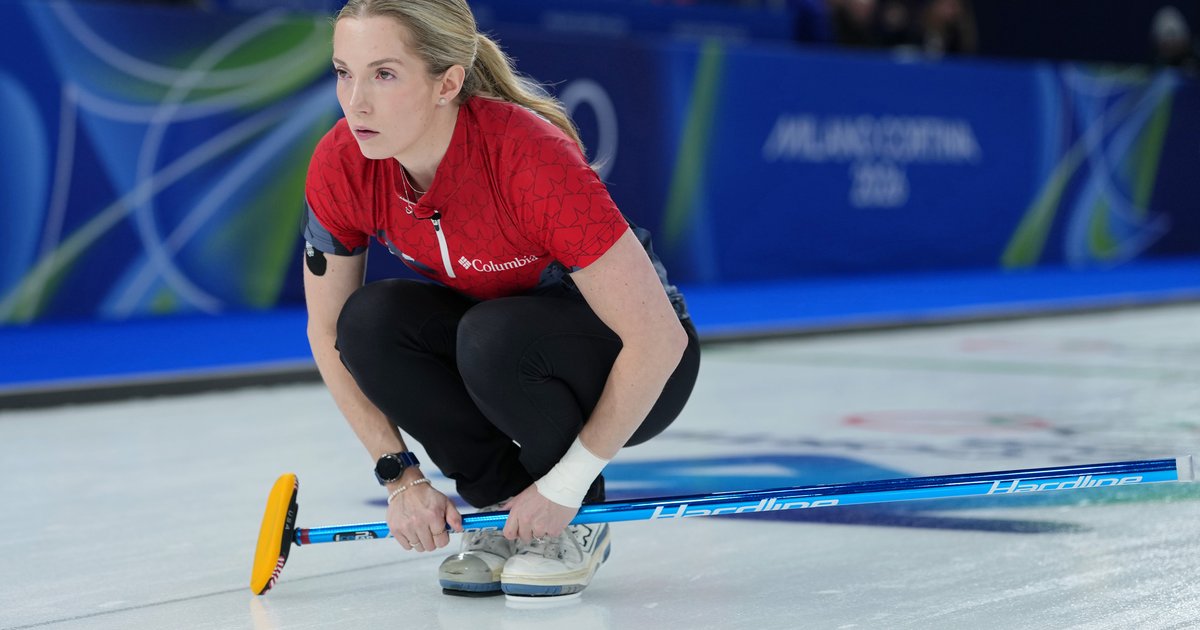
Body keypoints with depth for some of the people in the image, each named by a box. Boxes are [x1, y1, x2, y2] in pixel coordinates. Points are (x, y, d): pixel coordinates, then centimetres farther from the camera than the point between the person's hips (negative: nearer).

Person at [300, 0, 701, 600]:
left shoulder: (531, 158, -34)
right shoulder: (341, 166, -18)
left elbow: (659, 337, -30)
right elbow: (329, 333, -4)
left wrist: (565, 485, -23)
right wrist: (402, 476, -11)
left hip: (636, 369, -5)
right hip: (503, 346, 5)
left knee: (496, 336, -35)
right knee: (371, 321, -24)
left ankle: (578, 524, -7)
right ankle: (502, 509, -4)